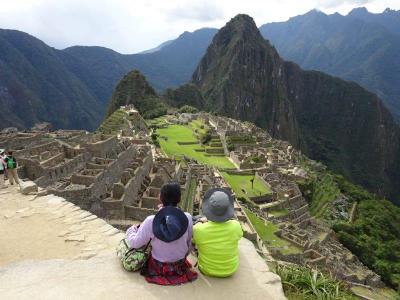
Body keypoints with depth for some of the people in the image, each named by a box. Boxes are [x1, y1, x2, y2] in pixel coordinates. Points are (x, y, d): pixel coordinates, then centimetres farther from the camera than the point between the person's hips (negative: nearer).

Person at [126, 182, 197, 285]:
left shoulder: (150, 221, -27)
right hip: (180, 266, 1)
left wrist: (131, 229, 8)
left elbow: (134, 243, -13)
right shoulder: (188, 218, -23)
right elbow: (189, 243, -7)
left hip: (158, 268, -1)